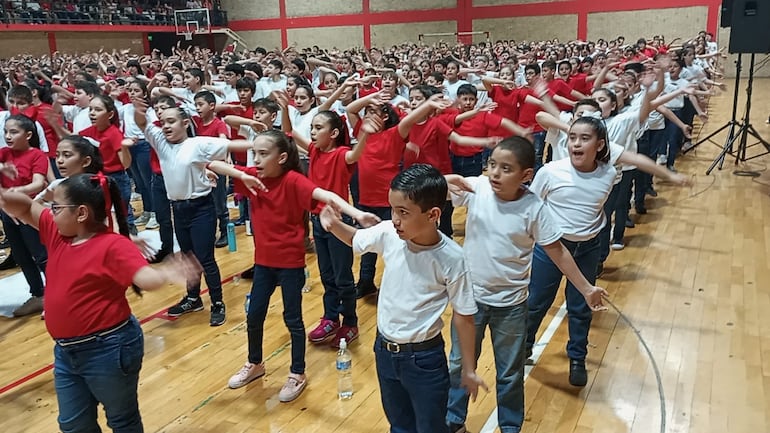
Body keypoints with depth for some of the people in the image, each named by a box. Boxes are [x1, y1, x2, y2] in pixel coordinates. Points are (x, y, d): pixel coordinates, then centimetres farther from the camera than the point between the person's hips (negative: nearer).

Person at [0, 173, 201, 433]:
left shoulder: (113, 245, -21)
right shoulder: (57, 233, 3)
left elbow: (145, 277, -33)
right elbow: (25, 209, 13)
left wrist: (165, 274, -56)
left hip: (108, 349, -8)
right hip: (66, 351, 8)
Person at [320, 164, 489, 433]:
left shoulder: (451, 259, -24)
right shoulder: (388, 234, -14)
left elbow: (463, 316, -12)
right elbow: (355, 239, 8)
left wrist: (469, 369, -5)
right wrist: (334, 224, -13)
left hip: (423, 358, -4)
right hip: (384, 349, 4)